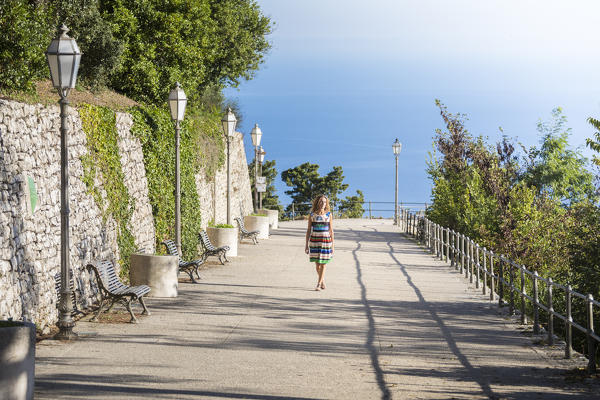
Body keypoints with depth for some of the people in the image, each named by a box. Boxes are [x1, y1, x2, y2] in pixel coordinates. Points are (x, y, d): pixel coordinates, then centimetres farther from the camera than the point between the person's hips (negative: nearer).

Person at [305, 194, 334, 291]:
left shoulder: (328, 214, 2)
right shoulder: (312, 215, 3)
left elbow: (331, 230, 5)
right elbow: (308, 230, 7)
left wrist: (332, 245, 3)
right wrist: (306, 244, 4)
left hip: (325, 241, -1)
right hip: (314, 241, 1)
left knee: (323, 264, -3)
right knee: (317, 264, 5)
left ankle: (319, 284, 4)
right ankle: (322, 280, 27)